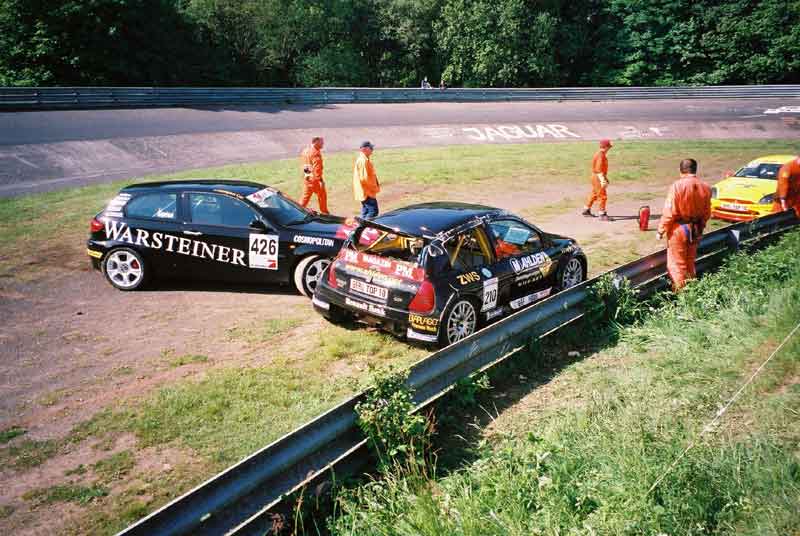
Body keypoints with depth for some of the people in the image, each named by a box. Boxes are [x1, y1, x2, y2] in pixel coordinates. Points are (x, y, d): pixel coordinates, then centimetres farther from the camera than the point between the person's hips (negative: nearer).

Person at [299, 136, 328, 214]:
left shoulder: (305, 150, 10)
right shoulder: (316, 153, -18)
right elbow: (317, 168, -23)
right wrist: (320, 179, -22)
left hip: (306, 178, 8)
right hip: (315, 179, -8)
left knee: (306, 196, 14)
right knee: (322, 195, 8)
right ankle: (324, 212, 18)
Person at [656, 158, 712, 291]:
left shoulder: (677, 186, -17)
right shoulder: (705, 187, 0)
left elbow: (669, 212, -18)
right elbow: (707, 213, 6)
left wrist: (661, 230, -9)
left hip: (678, 229, -6)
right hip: (695, 230, 6)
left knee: (677, 264, 5)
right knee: (690, 262, 19)